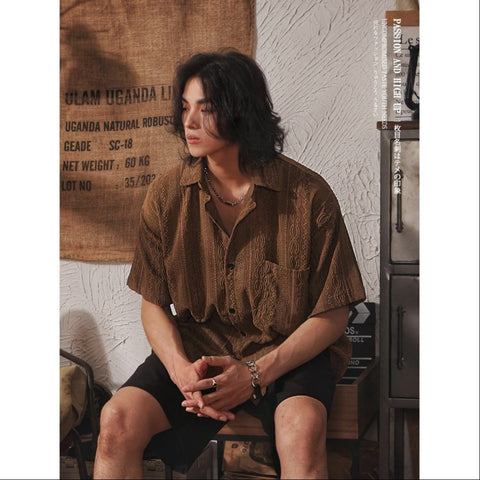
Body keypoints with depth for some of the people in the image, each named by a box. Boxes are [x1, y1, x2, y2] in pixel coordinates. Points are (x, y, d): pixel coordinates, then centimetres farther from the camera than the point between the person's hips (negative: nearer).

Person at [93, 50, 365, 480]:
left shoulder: (309, 195, -10)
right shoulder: (167, 195, -1)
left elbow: (333, 315, -6)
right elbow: (153, 304, 5)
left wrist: (256, 374, -18)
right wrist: (181, 370, -15)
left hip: (288, 351, -2)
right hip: (196, 347, 3)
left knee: (302, 430, -35)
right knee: (118, 421, -22)